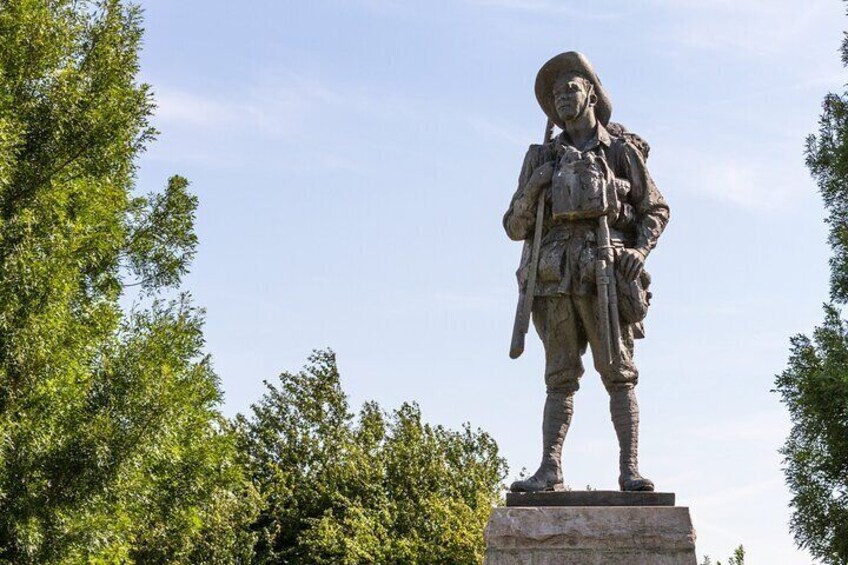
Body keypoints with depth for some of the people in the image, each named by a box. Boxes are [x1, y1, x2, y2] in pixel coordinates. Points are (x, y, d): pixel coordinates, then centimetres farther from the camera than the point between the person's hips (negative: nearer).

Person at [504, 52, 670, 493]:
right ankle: (550, 470, -6)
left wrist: (639, 249, -6)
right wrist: (530, 191, -2)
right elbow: (515, 227, 17)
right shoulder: (542, 158, 18)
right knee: (560, 376, -1)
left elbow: (656, 210, 12)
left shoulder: (621, 149, 12)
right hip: (555, 277, 3)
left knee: (618, 372, -6)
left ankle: (630, 470, -10)